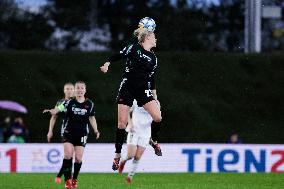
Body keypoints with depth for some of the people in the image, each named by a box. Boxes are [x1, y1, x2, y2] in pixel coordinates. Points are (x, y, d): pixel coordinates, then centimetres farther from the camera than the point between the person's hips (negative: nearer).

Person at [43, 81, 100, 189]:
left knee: (78, 158, -3)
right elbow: (60, 108, -23)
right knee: (68, 155, -16)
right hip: (68, 132, -2)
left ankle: (75, 179, 18)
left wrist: (96, 130, 8)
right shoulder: (70, 102, -6)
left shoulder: (89, 104, 3)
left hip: (82, 134, 2)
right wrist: (52, 111, -44)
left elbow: (92, 118, 17)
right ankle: (67, 180, -8)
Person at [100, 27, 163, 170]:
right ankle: (117, 155, 6)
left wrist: (155, 98, 18)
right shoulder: (133, 48, 1)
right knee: (121, 123, -5)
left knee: (157, 117, -14)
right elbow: (117, 56, 5)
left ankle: (154, 141, 14)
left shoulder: (153, 58, 14)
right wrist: (107, 64, -12)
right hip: (127, 88, -4)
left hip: (143, 90, 4)